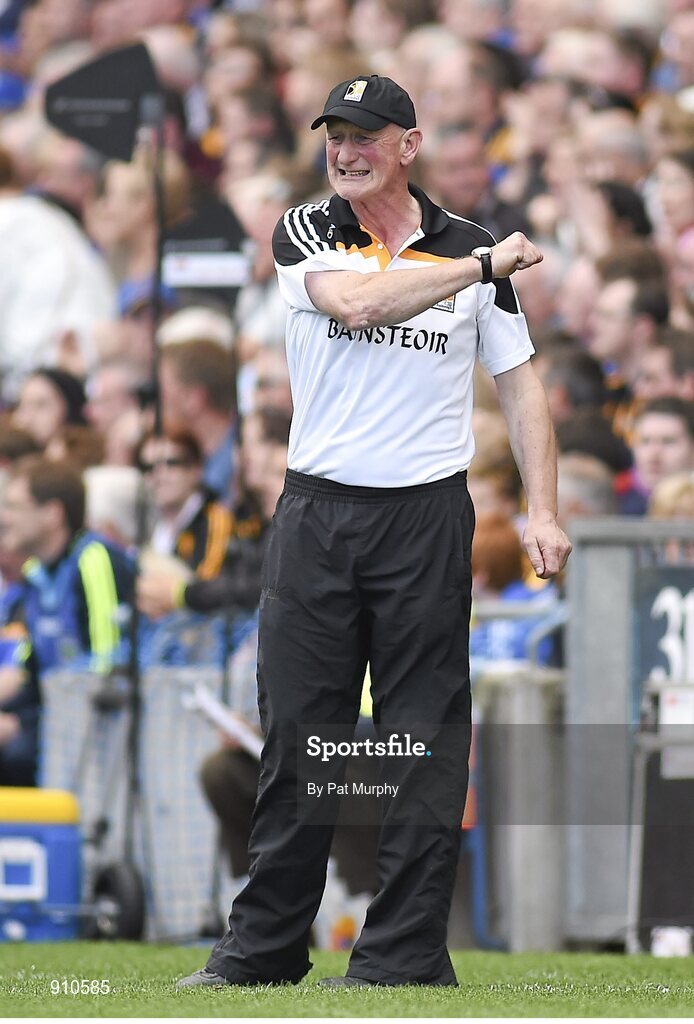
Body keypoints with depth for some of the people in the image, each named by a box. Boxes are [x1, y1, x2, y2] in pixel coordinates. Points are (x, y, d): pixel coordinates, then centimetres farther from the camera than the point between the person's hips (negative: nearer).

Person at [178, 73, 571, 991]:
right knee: (297, 734, 2)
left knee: (423, 743, -2)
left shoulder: (470, 249, 6)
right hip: (316, 516, 1)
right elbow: (356, 303, -15)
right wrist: (481, 266, -13)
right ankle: (263, 947, 8)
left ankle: (405, 952, 2)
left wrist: (543, 511, -3)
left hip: (427, 519, -1)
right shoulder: (305, 234, 5)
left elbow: (519, 383, 7)